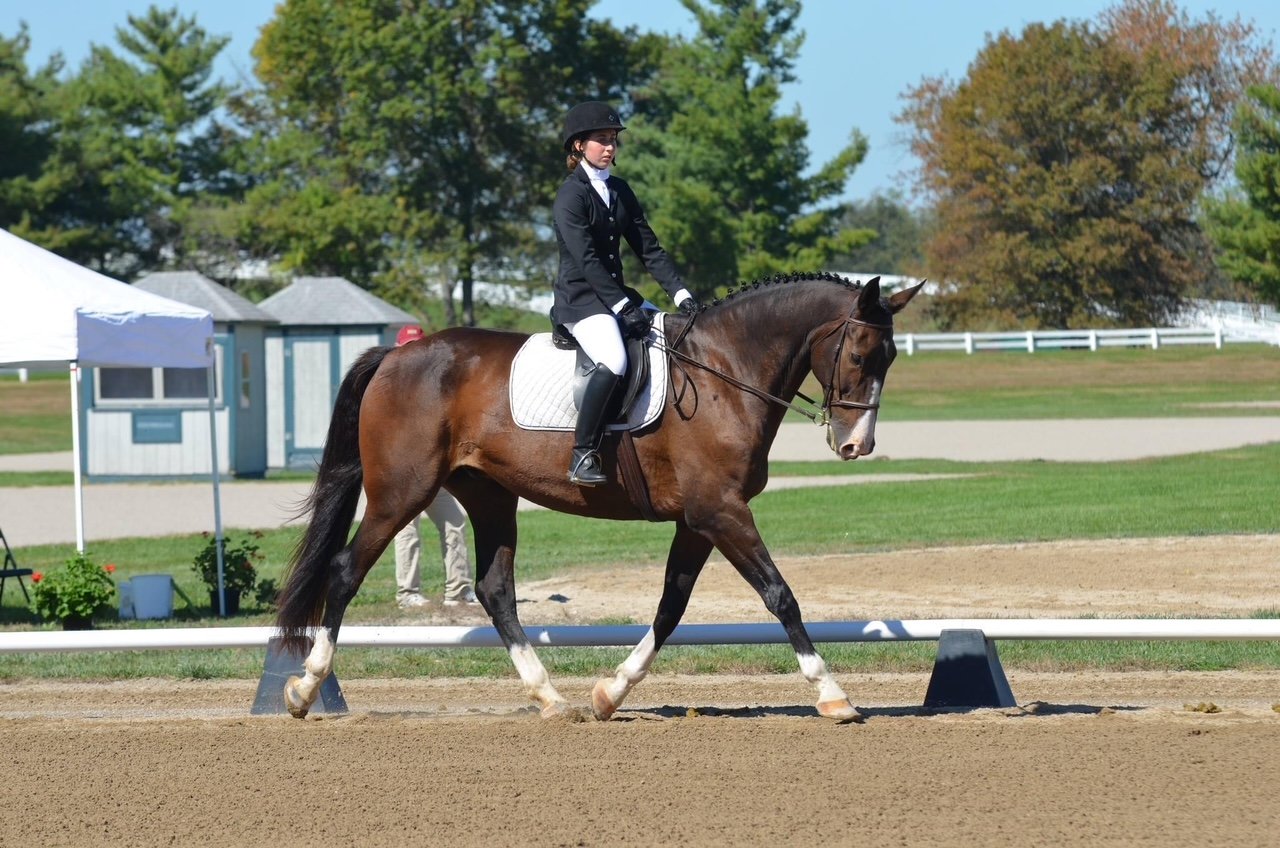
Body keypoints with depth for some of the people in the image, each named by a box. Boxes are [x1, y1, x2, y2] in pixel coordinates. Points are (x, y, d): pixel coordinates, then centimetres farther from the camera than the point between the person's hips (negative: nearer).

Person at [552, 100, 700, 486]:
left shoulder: (620, 191, 14)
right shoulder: (571, 196, -10)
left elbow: (649, 249, 11)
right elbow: (586, 260, -19)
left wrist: (680, 293, -2)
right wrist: (623, 308, -24)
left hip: (616, 295, 9)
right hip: (580, 299, -9)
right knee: (613, 361, -33)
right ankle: (582, 456, -30)